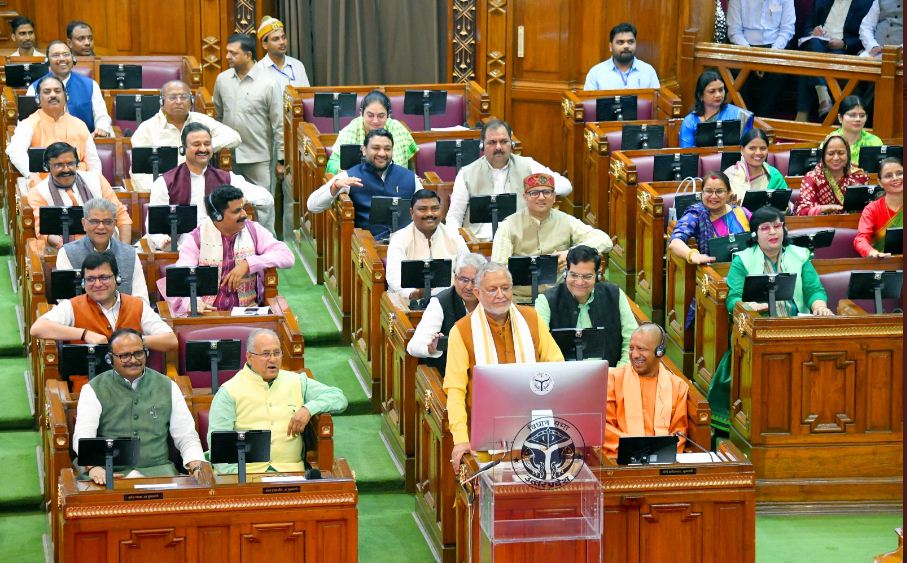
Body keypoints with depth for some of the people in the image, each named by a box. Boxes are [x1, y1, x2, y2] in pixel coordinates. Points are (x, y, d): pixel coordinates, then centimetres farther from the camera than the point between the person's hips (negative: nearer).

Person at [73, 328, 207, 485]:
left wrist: (197, 468, -8)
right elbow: (82, 436, -8)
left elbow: (186, 436, 12)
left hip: (157, 469, 0)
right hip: (110, 473, 0)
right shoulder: (93, 390, 5)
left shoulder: (167, 387, 13)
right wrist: (93, 467, -29)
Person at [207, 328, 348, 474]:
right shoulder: (229, 391, 8)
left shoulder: (297, 382, 17)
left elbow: (338, 398, 15)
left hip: (290, 470, 2)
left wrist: (309, 409, -4)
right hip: (247, 472, -2)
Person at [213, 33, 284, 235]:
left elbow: (279, 124, -7)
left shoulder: (269, 83, -9)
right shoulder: (222, 80, 4)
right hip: (229, 157, 5)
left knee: (263, 211, -1)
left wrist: (280, 160, -8)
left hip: (259, 158, -4)